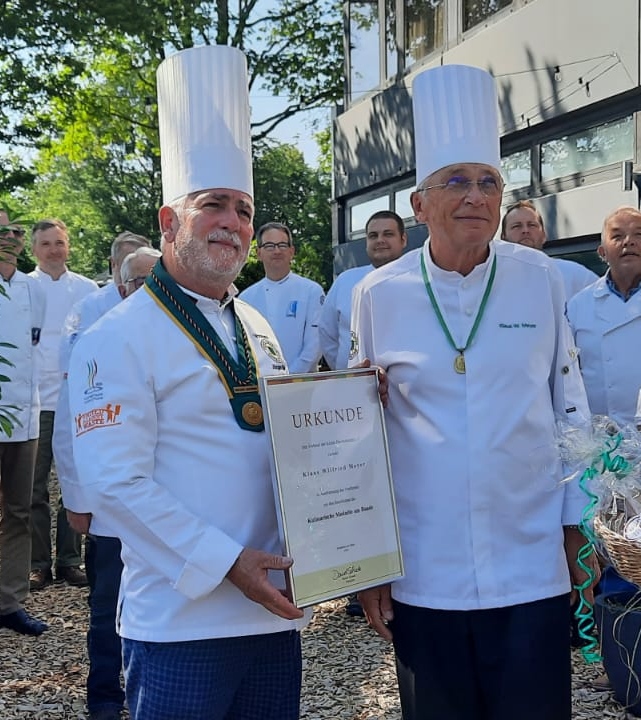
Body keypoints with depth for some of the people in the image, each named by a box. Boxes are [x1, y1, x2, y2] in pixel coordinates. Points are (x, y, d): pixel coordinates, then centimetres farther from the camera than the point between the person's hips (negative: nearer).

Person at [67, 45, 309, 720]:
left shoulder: (256, 328, 12)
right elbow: (114, 483, -17)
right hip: (182, 625, -7)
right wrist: (225, 561, -19)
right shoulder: (119, 339, -11)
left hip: (276, 610, 7)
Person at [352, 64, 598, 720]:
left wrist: (578, 521, 6)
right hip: (421, 577, 0)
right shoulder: (378, 295, -3)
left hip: (533, 572, 0)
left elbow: (568, 406, 7)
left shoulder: (539, 279, -2)